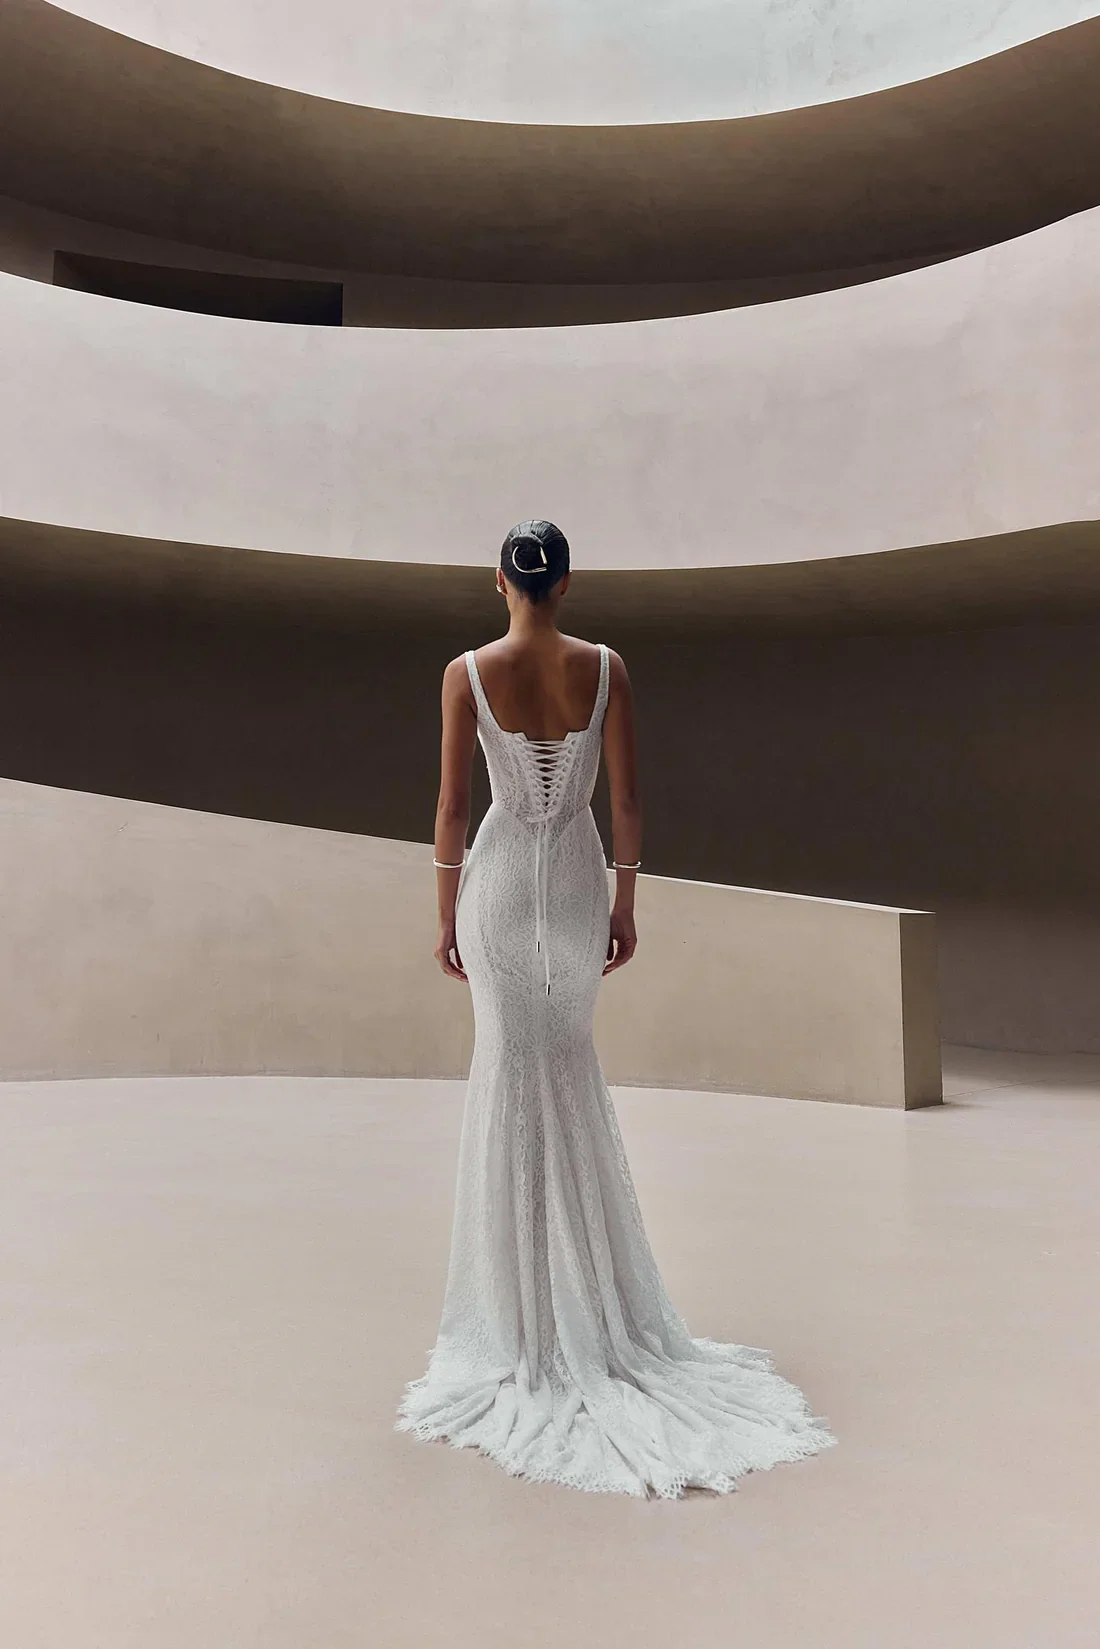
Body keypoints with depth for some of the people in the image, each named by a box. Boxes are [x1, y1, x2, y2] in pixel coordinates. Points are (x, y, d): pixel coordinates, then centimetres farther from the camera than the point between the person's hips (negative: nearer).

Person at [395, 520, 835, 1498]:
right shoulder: (606, 668, -4)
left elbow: (453, 805, -8)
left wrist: (445, 914, 1)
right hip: (578, 878, 2)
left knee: (517, 1073, 7)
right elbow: (627, 800, -3)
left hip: (498, 876, -2)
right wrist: (624, 907, 6)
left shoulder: (468, 673, -8)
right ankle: (589, 1295, 33)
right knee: (571, 1068, 19)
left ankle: (531, 1309, 16)